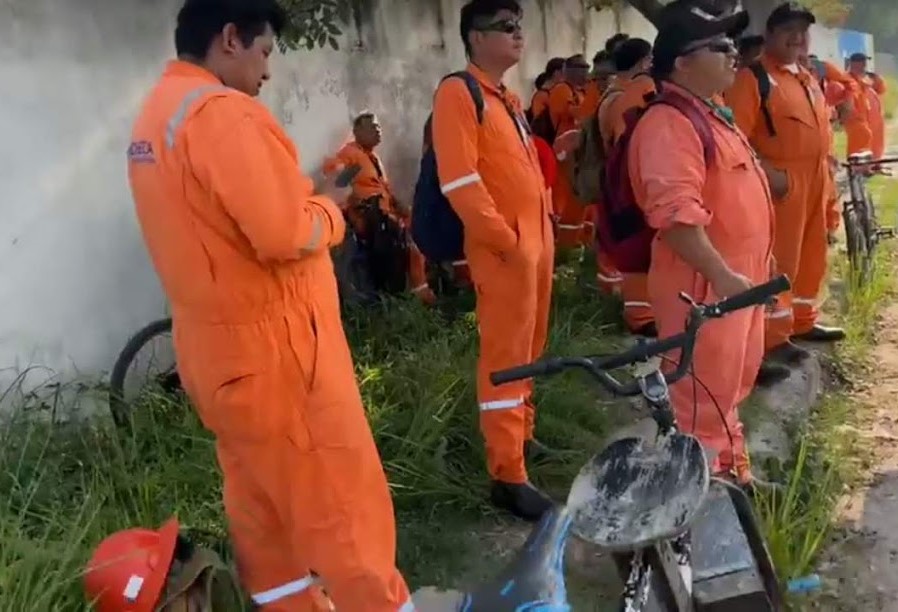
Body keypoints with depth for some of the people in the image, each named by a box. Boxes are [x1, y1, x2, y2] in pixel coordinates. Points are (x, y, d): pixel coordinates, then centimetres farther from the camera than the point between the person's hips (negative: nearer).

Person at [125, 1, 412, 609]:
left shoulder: (155, 115, 12)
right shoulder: (221, 110, -19)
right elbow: (288, 235, -26)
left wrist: (302, 196, 10)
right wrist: (327, 206, -6)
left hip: (217, 346, 10)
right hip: (272, 346, -10)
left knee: (261, 501, 19)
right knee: (343, 503, 3)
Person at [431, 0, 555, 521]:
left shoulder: (510, 99, 18)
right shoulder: (458, 93, -10)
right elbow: (460, 182, -19)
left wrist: (543, 230, 15)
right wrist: (507, 240, -17)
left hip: (538, 241, 9)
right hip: (504, 248, -9)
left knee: (531, 350, 18)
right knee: (506, 357, -5)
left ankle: (522, 433, 34)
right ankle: (508, 476, 2)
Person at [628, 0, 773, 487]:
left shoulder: (710, 114, 15)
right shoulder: (670, 124, -19)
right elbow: (677, 215, -29)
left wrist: (751, 266, 24)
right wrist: (722, 276, -27)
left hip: (739, 277, 11)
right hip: (705, 284, -11)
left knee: (729, 389, 22)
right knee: (704, 400, 0)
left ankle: (731, 472, 39)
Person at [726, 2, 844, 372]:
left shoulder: (809, 79, 18)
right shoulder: (752, 77, -9)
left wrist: (825, 172, 17)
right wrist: (766, 171, -25)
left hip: (815, 181, 9)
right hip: (780, 182, -9)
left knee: (811, 256, 16)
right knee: (778, 260, -5)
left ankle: (802, 321, 30)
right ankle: (773, 337, 2)